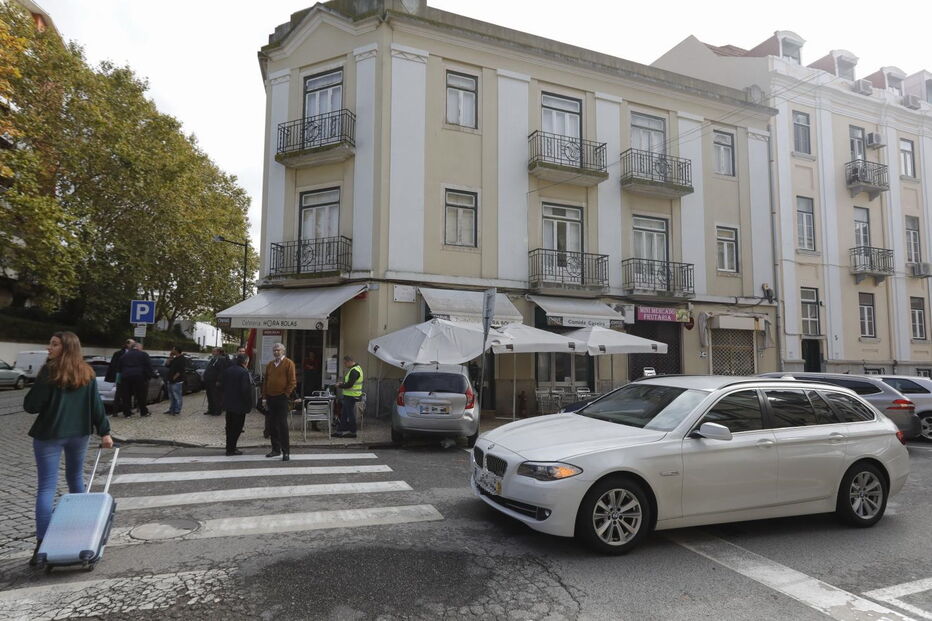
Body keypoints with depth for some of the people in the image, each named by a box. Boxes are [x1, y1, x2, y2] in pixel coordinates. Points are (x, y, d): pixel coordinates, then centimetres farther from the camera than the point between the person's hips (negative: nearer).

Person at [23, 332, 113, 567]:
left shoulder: (50, 371, -14)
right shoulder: (87, 373, 2)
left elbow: (31, 405, -14)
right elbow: (96, 404, 2)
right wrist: (104, 431, 4)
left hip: (49, 434, -5)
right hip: (79, 433, 5)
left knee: (47, 487, -2)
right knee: (76, 478, 21)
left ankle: (42, 543, -4)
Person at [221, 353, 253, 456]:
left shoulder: (226, 371, 6)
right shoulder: (244, 373, -17)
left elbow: (221, 386, 12)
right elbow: (246, 390, -19)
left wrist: (223, 401, 20)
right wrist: (248, 405, -10)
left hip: (228, 404, 7)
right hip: (239, 405, -7)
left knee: (230, 426, 16)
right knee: (237, 427, 2)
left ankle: (230, 447, 23)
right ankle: (231, 449, 3)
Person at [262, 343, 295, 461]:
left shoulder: (288, 363, -4)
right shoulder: (270, 364, 14)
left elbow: (292, 381, -8)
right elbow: (265, 380, 18)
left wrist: (286, 394, -10)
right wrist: (265, 395, 10)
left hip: (282, 398, -6)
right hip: (270, 398, 6)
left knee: (282, 424, -7)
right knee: (272, 425, 10)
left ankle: (285, 451, -3)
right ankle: (276, 449, 21)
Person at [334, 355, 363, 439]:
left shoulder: (354, 371, -20)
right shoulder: (356, 368, 14)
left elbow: (349, 384, -25)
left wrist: (340, 386, -11)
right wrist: (343, 383, 11)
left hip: (351, 396, -11)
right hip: (348, 395, 11)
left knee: (350, 414, -1)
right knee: (344, 414, 14)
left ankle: (352, 432, 9)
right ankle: (340, 431, 21)